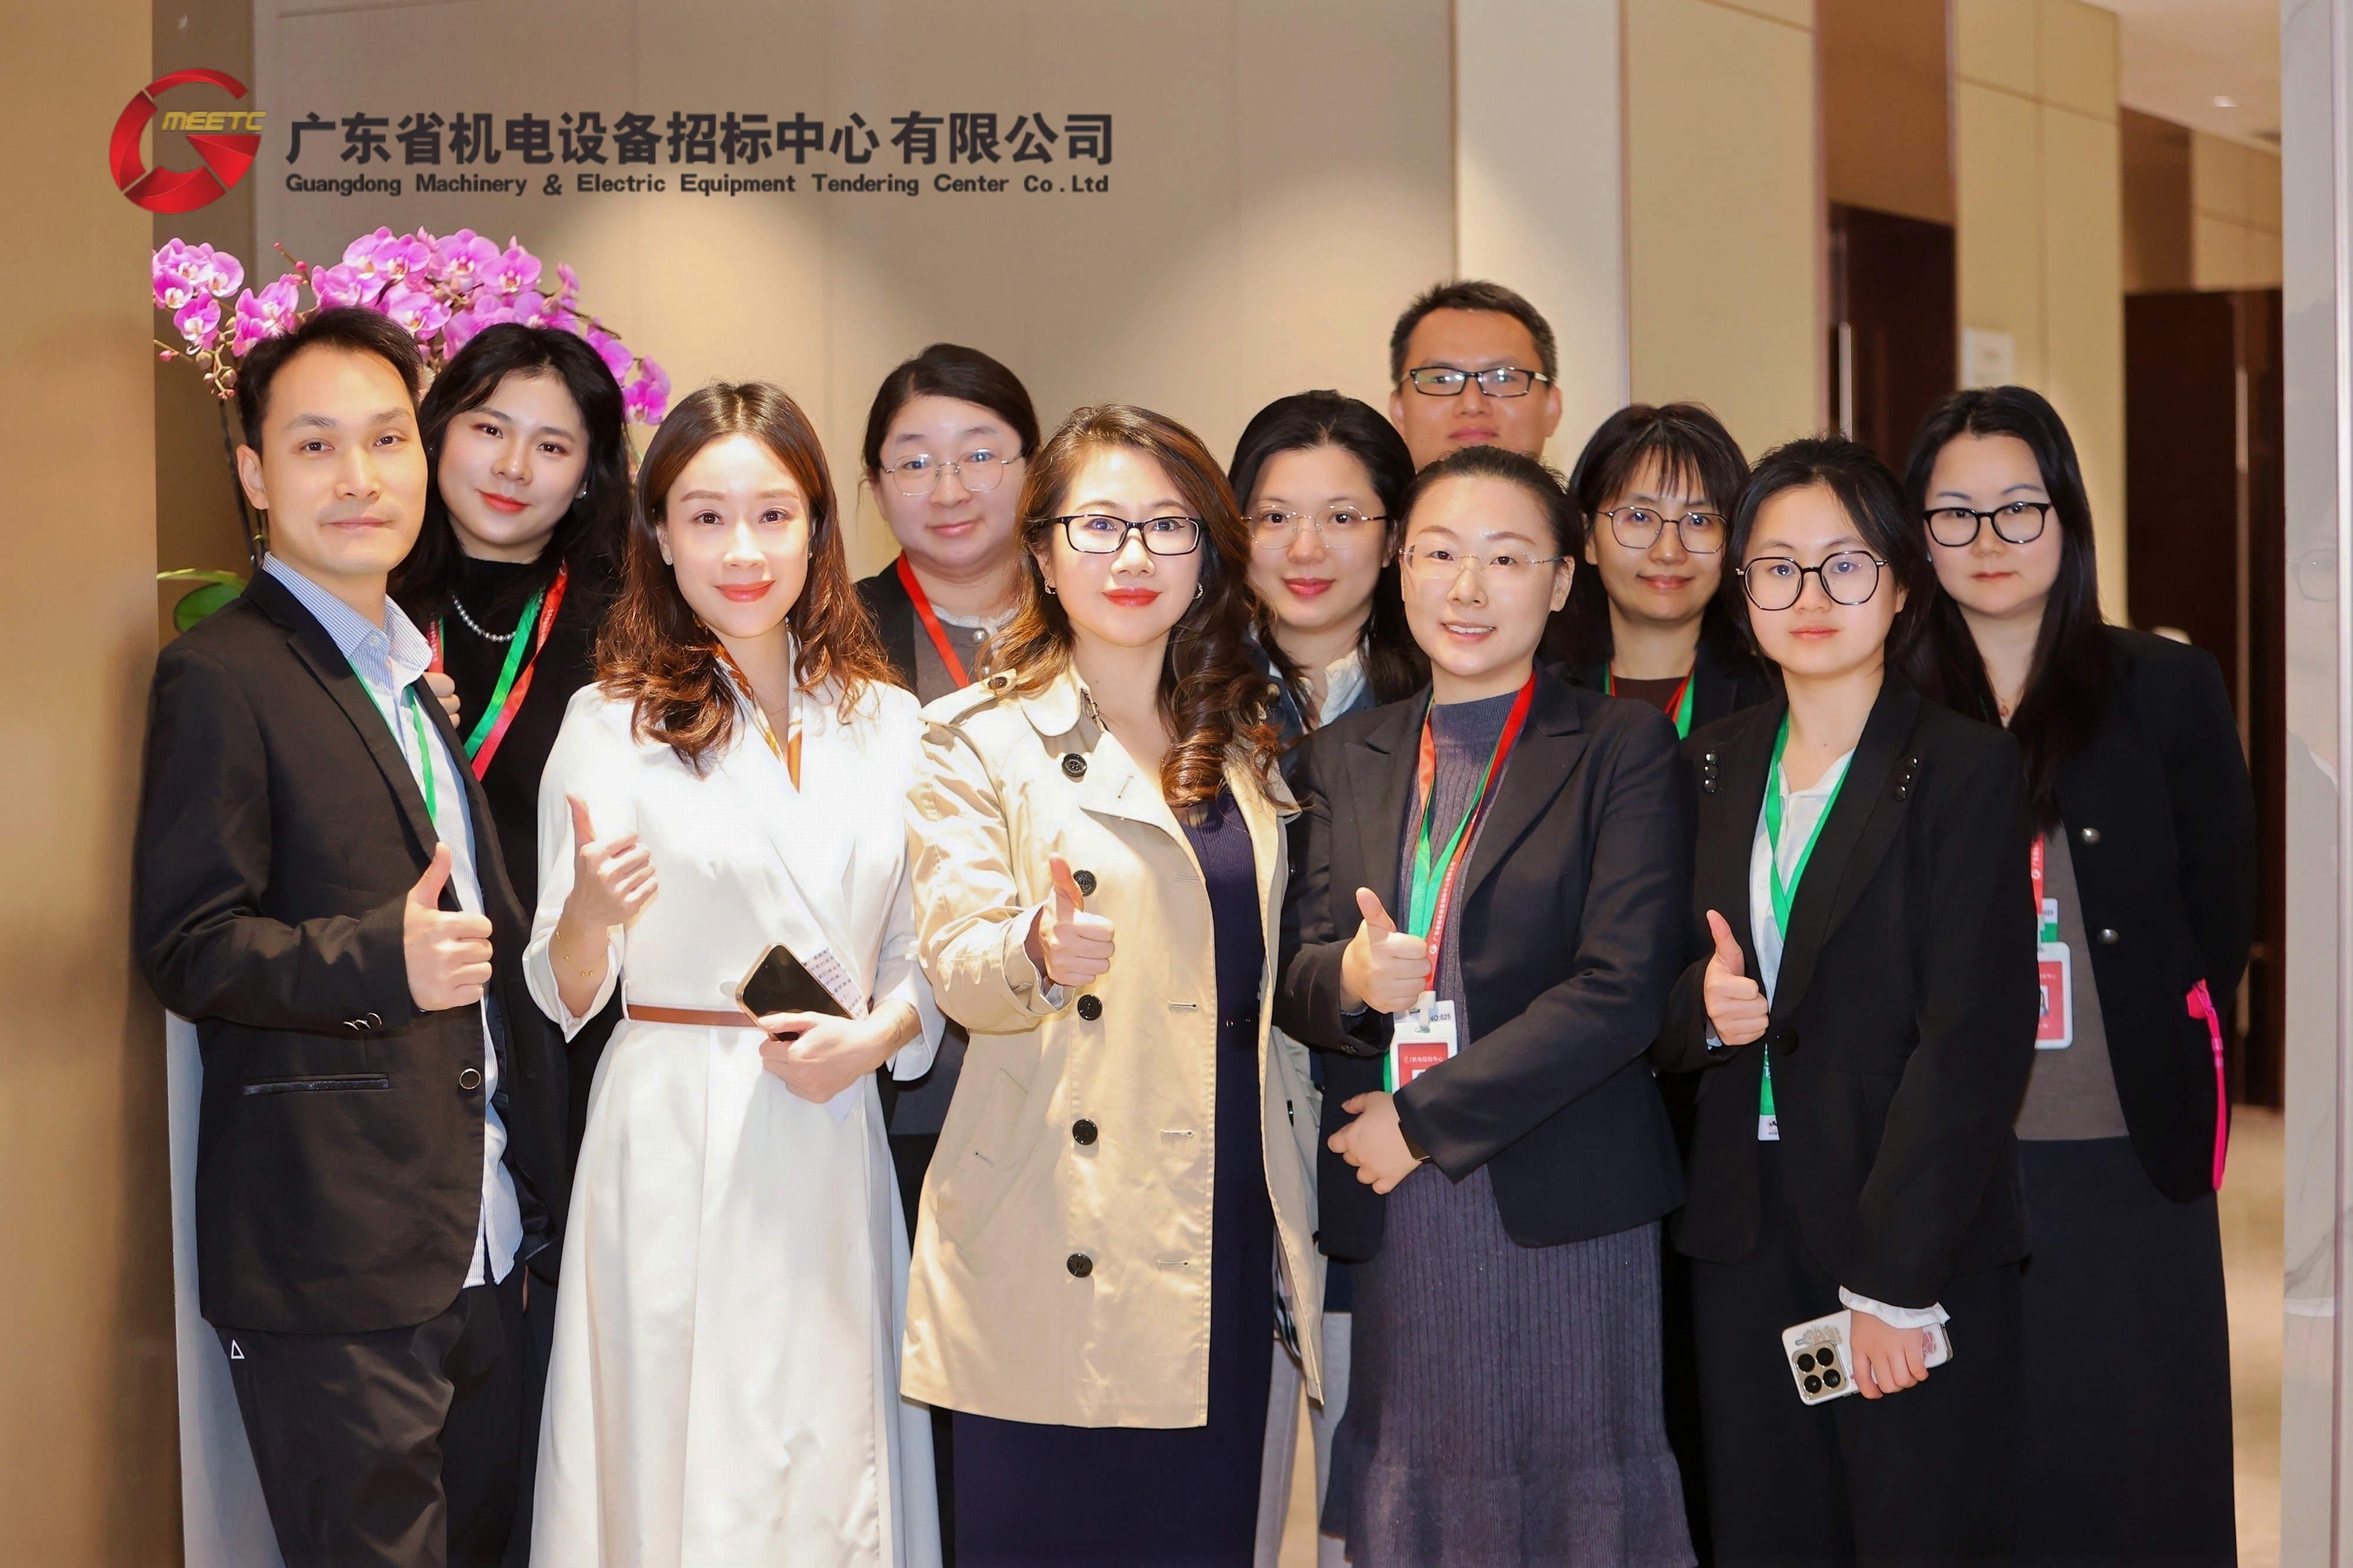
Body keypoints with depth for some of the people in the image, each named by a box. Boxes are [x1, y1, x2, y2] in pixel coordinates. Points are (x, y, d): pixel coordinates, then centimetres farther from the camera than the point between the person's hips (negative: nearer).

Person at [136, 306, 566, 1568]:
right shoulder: (221, 677, -8)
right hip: (336, 1268, -8)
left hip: (485, 1250, 8)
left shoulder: (425, 671, 18)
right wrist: (384, 958, -28)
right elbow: (186, 946, -14)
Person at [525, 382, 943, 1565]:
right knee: (681, 1470, 2)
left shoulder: (886, 723, 8)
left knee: (836, 1472, 7)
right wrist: (588, 910, -22)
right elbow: (566, 994, -1)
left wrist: (874, 1036, -8)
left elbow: (921, 950, 12)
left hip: (836, 1141, 3)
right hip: (673, 1145, -3)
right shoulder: (609, 724, -2)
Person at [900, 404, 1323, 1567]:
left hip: (1228, 1221, 4)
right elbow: (954, 963, -11)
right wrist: (1037, 952, -33)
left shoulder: (1244, 741, 16)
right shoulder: (979, 741, 0)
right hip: (1060, 1242, -4)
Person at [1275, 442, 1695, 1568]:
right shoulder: (1342, 761, 14)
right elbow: (1292, 975, 8)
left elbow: (1621, 990, -9)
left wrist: (1427, 1117, -11)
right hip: (1393, 1217, 3)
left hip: (1563, 1207, -3)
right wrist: (1350, 981, -16)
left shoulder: (1625, 751, 0)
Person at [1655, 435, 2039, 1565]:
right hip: (1744, 1233, 5)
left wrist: (1893, 1282, -16)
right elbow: (1661, 995, 14)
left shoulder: (1967, 769, -7)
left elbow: (1974, 1040, -12)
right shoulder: (1715, 764, 10)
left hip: (1923, 1248, -4)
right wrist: (1699, 1006, -10)